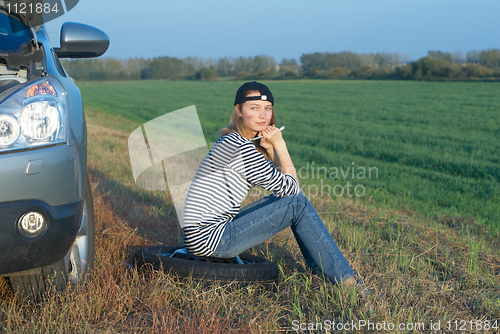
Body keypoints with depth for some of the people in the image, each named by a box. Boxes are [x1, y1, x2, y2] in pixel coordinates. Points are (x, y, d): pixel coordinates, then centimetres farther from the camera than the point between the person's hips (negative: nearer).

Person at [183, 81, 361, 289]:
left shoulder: (233, 141, 13)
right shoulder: (241, 147, -18)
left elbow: (280, 184, 14)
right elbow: (292, 189, -12)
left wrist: (271, 149, -1)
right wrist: (280, 145, -5)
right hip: (209, 239, -10)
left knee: (287, 200, 13)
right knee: (298, 204, -11)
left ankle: (319, 267, 19)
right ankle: (345, 281, -3)